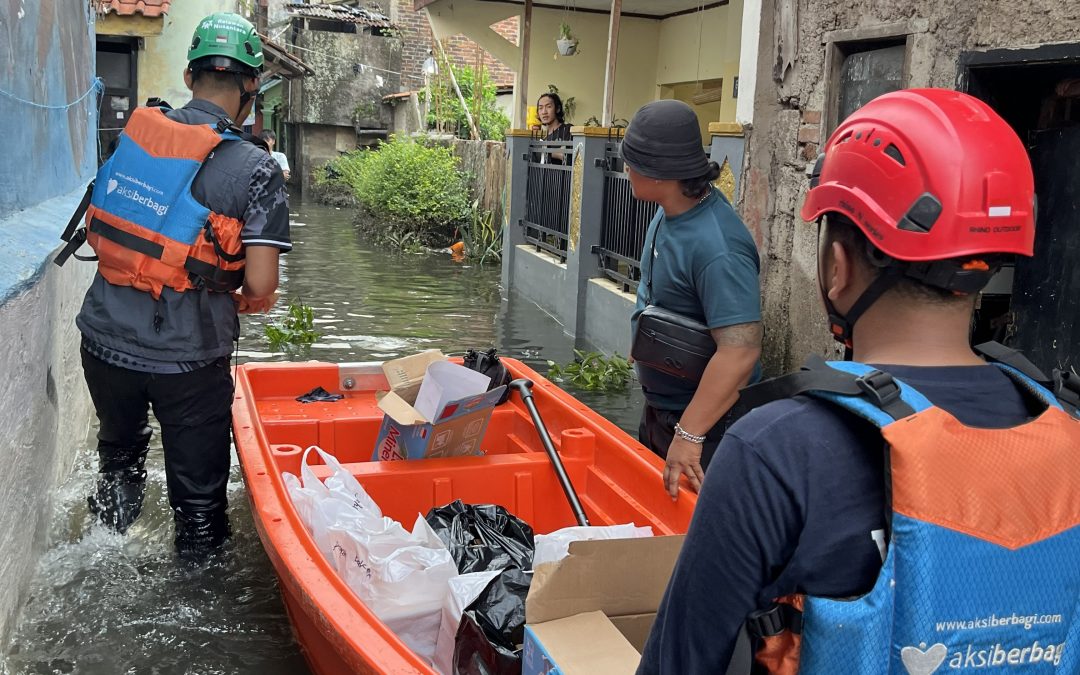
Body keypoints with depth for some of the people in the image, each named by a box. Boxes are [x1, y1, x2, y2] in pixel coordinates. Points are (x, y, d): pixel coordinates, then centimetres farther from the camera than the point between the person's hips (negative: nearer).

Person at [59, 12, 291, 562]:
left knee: (119, 450, 32)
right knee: (198, 490, 14)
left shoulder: (133, 133, 1)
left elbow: (100, 234, 8)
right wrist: (247, 302, 6)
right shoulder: (255, 169, -14)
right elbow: (261, 284, -17)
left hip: (104, 340, 5)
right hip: (186, 361, -5)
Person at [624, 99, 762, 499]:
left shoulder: (716, 248, -32)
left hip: (706, 418, -9)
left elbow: (740, 350, -37)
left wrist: (689, 435, -37)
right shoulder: (670, 212, -3)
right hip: (658, 406, 9)